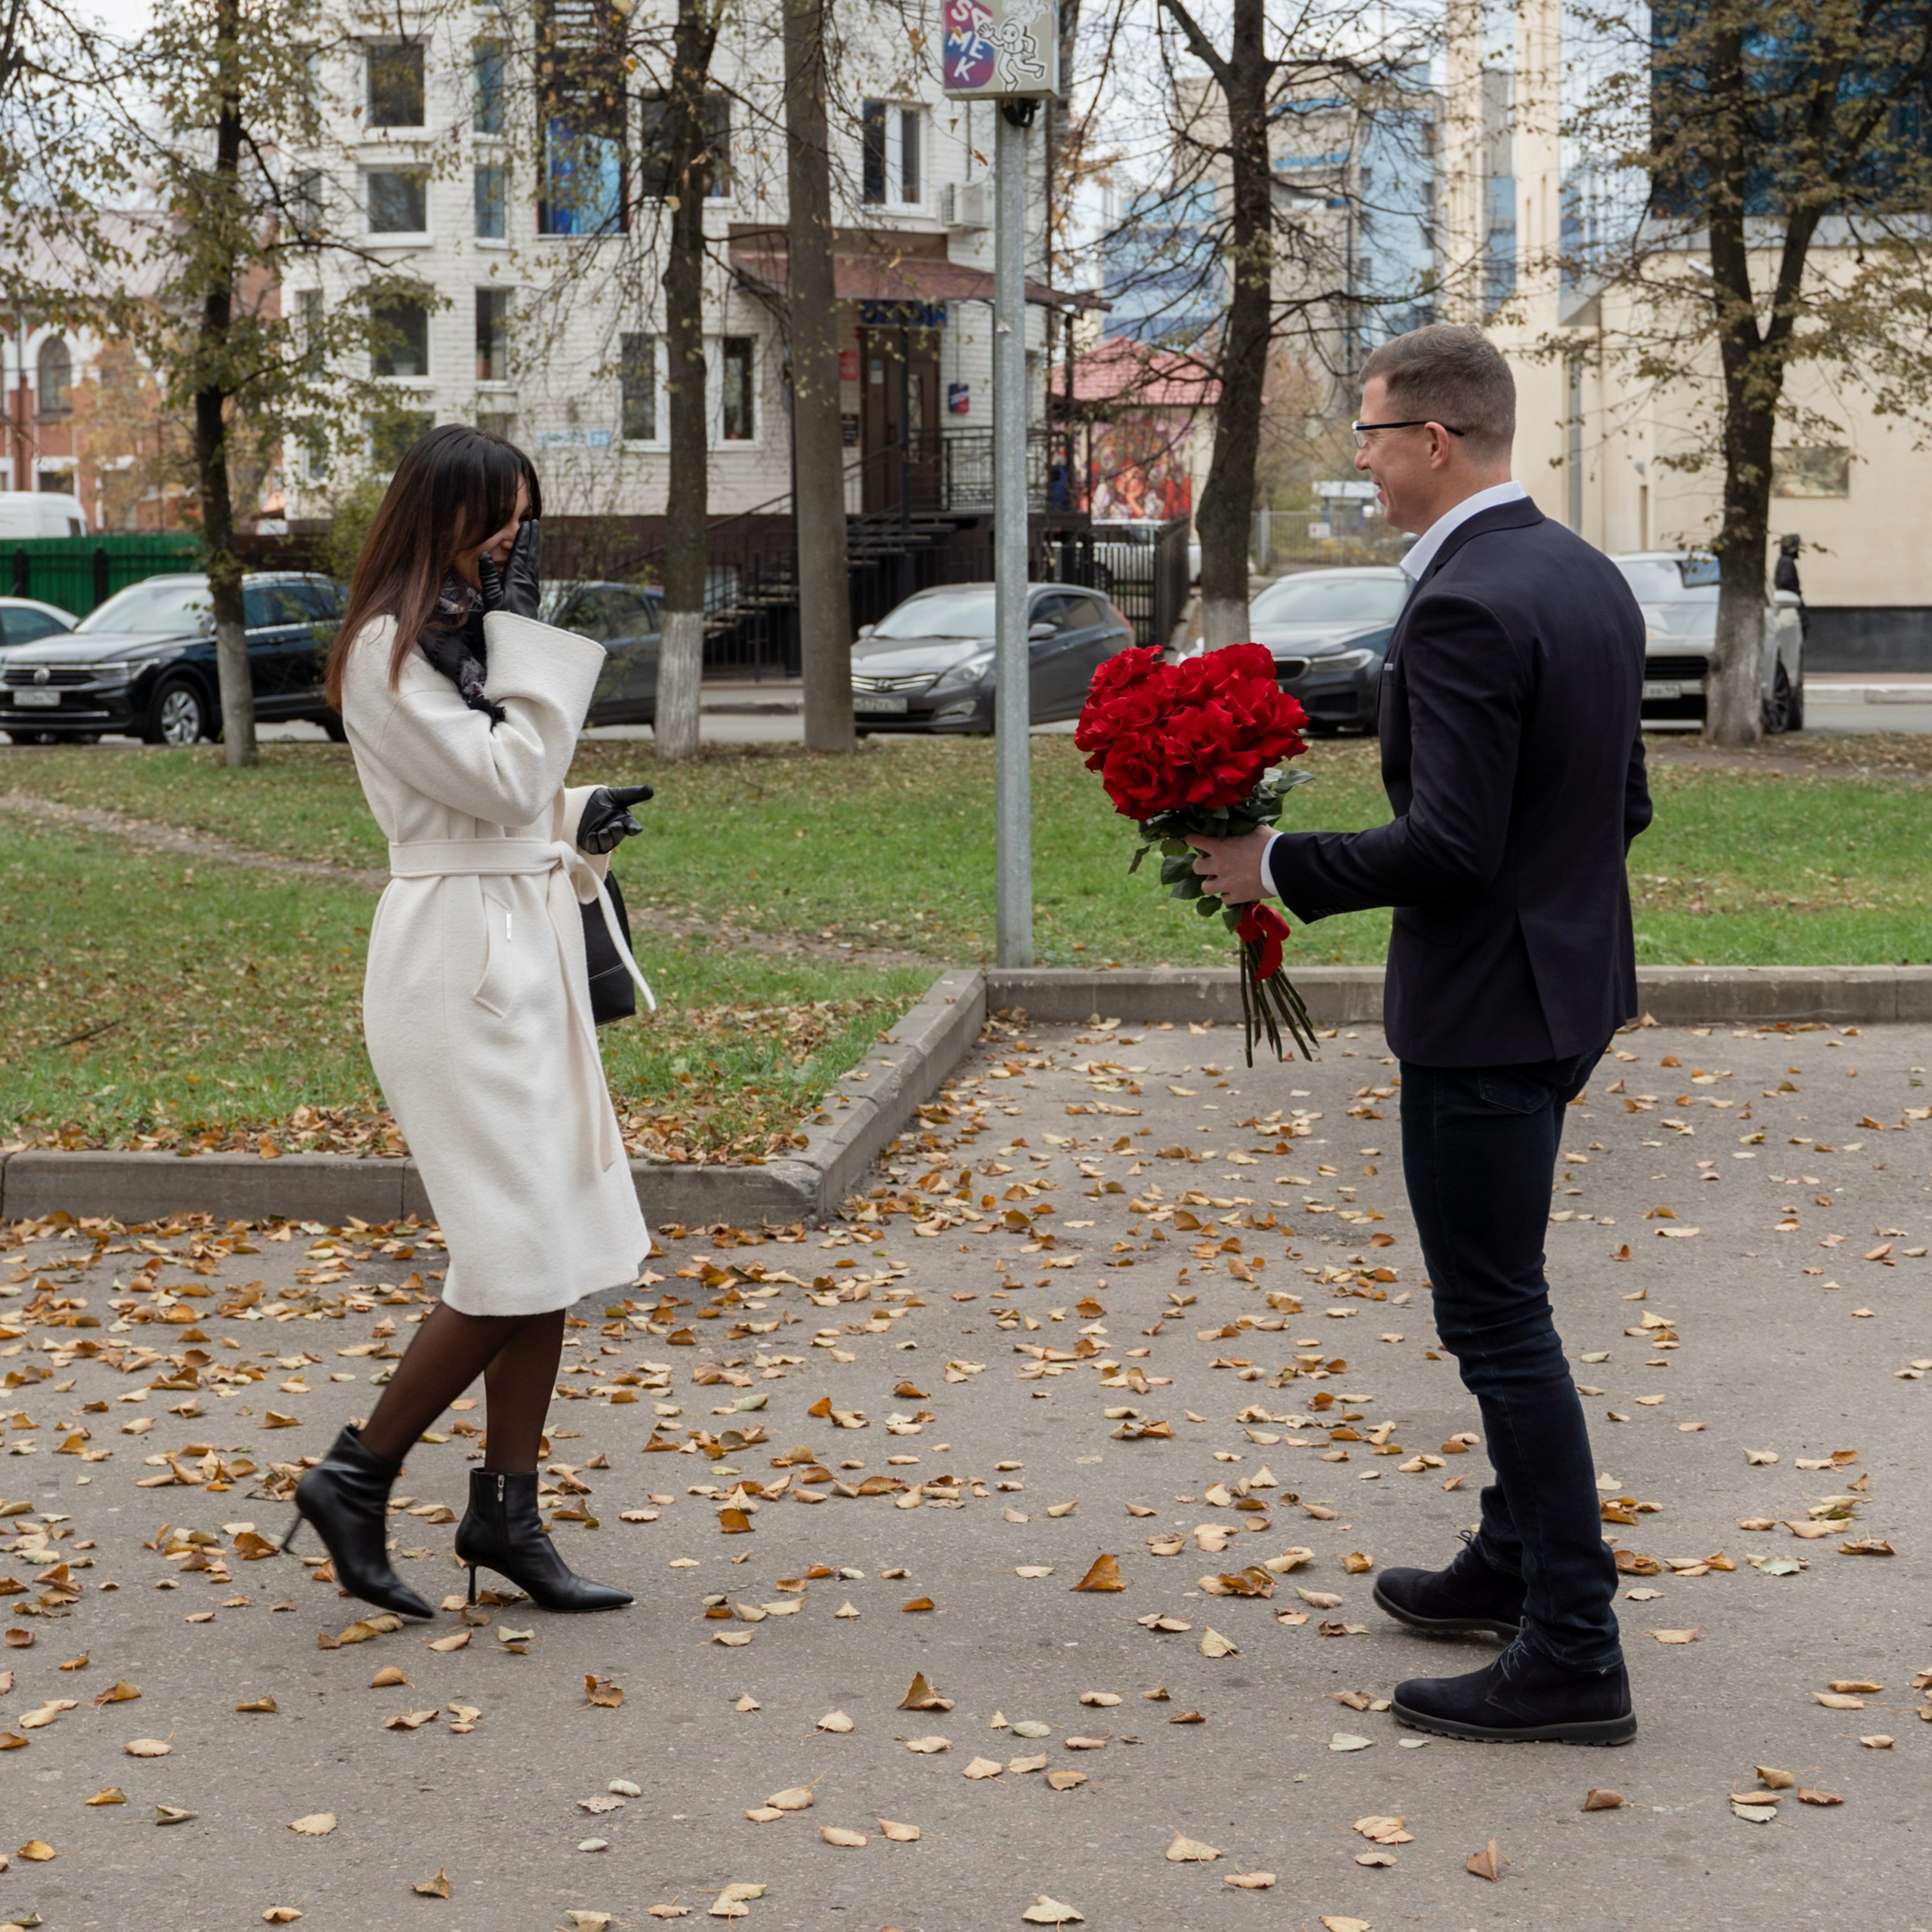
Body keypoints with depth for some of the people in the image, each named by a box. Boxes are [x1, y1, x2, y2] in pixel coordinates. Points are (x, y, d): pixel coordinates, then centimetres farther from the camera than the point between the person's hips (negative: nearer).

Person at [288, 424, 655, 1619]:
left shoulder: (466, 638, 17)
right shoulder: (388, 650, -11)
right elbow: (501, 781, -16)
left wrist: (587, 821, 5)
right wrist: (522, 631, -12)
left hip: (530, 949, 9)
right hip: (461, 962, -9)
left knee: (562, 1251, 8)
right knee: (518, 1258, -11)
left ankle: (507, 1510, 15)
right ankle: (358, 1480, 3)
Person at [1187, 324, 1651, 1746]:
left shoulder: (1463, 610, -22)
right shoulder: (1590, 577, 8)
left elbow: (1446, 844, -26)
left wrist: (1276, 867, -15)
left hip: (1485, 1008, -10)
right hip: (1571, 981, 10)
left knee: (1499, 1319, -3)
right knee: (1503, 1300, 23)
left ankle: (1573, 1654, 2)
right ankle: (1516, 1564, 37)